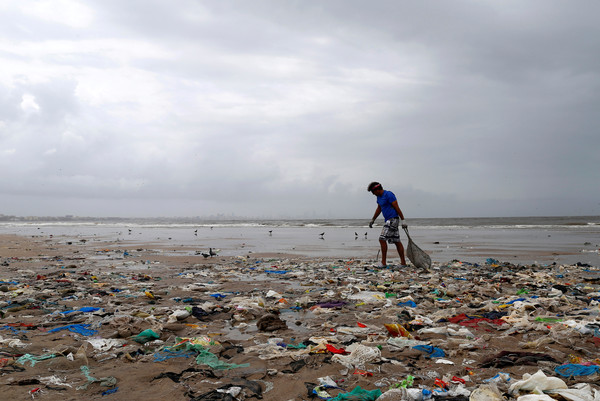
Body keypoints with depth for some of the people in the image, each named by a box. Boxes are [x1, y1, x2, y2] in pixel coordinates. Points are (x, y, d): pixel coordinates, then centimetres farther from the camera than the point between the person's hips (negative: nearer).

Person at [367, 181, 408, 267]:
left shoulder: (388, 194, -13)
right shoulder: (379, 197, 15)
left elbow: (397, 207, -16)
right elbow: (379, 209, 27)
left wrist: (403, 220, -18)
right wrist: (372, 220, 32)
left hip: (393, 219, -9)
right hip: (389, 220, 9)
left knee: (382, 239, -12)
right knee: (396, 241, 9)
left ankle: (383, 262, -10)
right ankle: (403, 262, 12)